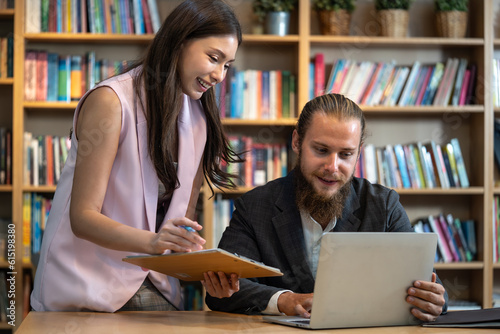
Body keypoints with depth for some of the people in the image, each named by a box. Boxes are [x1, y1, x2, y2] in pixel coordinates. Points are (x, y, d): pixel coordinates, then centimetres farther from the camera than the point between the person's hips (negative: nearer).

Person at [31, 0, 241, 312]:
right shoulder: (111, 101, -11)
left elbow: (183, 222, 9)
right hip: (88, 284, -6)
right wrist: (153, 241, -32)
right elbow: (82, 217, -15)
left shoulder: (200, 119, 9)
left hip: (154, 288, 6)